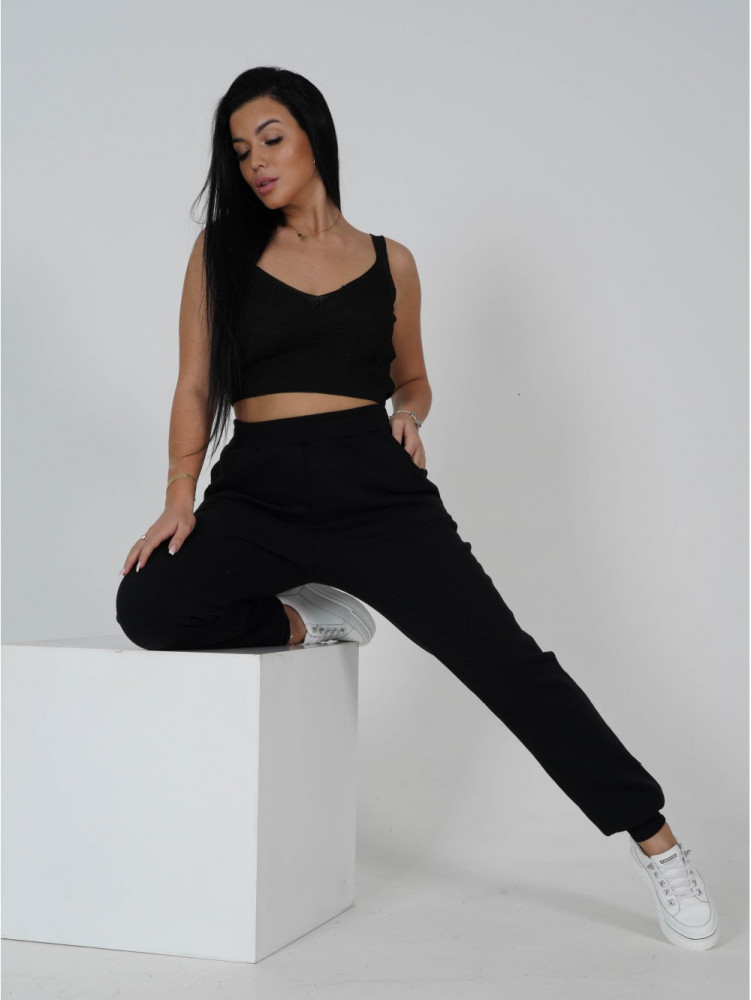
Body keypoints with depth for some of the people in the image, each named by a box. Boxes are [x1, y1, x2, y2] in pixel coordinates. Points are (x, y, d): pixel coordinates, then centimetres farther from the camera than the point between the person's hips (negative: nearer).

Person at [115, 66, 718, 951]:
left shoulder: (389, 262, 12)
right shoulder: (220, 252, 11)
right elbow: (196, 388, 7)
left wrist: (408, 415, -1)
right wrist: (180, 499, -6)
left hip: (373, 488, 0)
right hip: (257, 492, 1)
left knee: (503, 659, -13)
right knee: (148, 606, -28)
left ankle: (654, 840, -2)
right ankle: (307, 619, 0)